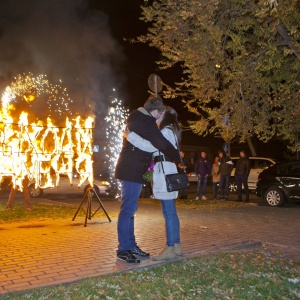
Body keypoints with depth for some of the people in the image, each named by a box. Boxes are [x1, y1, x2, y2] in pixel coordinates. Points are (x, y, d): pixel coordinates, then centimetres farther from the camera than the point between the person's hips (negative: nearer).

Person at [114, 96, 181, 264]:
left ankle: (131, 246, 22)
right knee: (128, 210, -7)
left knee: (130, 209, 14)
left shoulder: (136, 118, 17)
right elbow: (162, 144, -18)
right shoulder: (146, 122, -15)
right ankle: (123, 250, -1)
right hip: (133, 171, -11)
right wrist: (179, 158, -4)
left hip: (130, 170, 11)